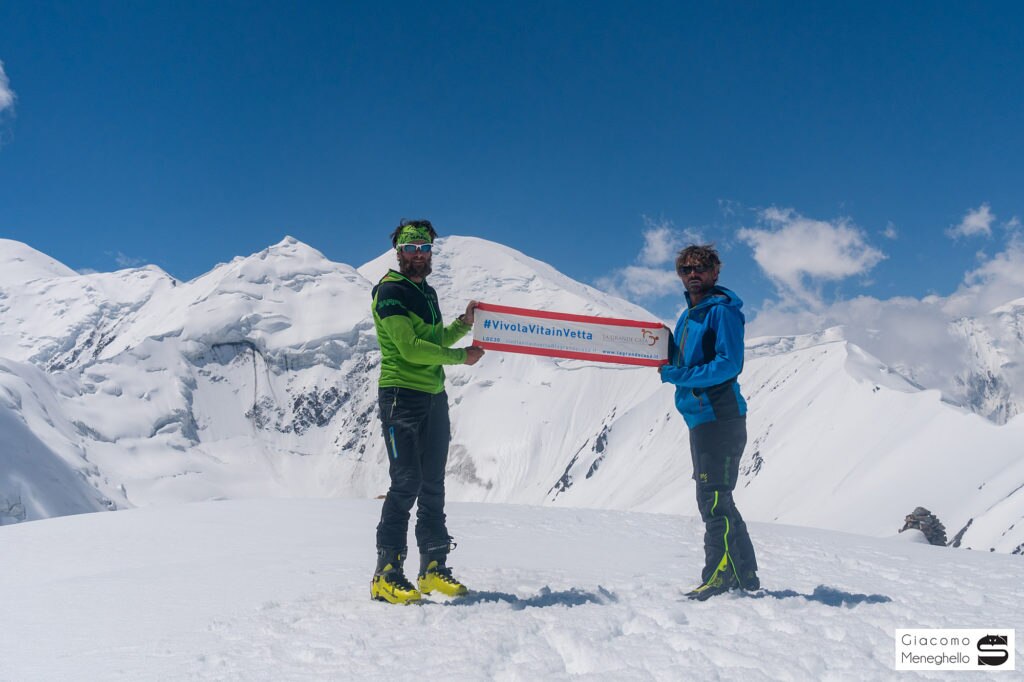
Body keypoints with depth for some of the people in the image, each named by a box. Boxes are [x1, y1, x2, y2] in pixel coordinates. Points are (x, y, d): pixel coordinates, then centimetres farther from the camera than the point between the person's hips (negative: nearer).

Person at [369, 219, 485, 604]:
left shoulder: (428, 293, 19)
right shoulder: (390, 291, -7)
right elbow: (409, 348, -17)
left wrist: (463, 324, 7)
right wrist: (461, 356, -11)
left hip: (433, 395, 8)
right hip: (401, 394, -8)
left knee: (432, 484, 10)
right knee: (406, 483, -9)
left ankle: (434, 568, 18)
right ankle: (387, 574, -2)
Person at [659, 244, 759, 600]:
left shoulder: (722, 310, -9)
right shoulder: (687, 317, 17)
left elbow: (728, 364, -19)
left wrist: (680, 376, -20)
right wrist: (665, 350, 1)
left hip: (719, 415, -10)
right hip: (701, 419, 10)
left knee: (713, 498, -9)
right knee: (714, 500, 15)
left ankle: (721, 575, -2)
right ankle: (745, 576, 25)